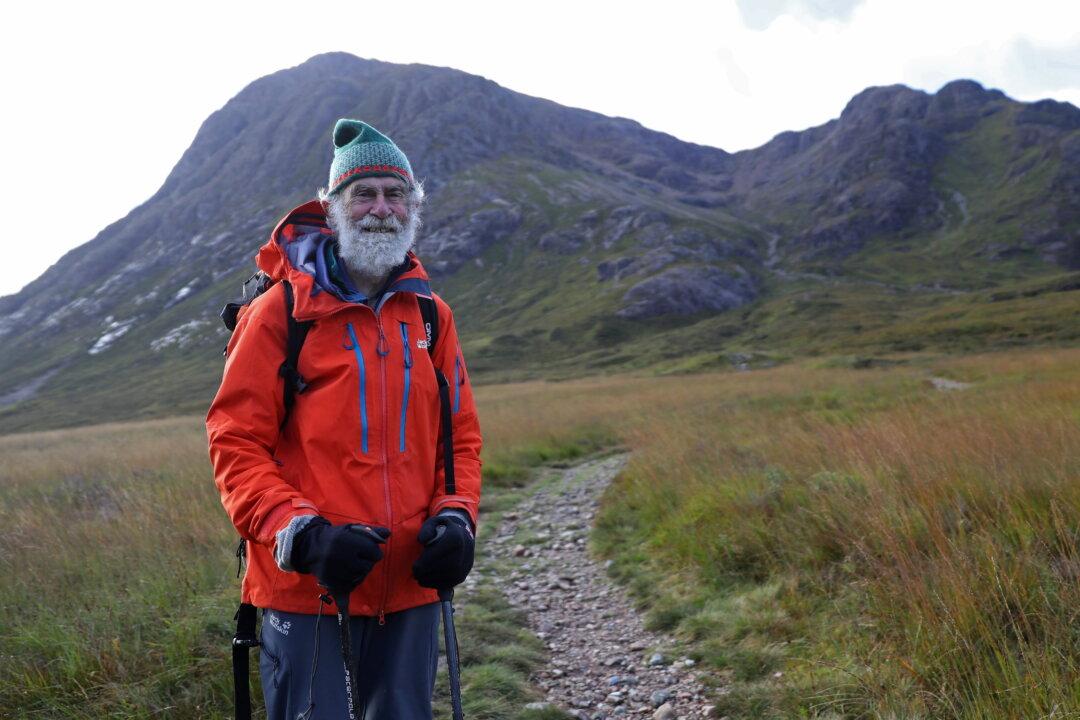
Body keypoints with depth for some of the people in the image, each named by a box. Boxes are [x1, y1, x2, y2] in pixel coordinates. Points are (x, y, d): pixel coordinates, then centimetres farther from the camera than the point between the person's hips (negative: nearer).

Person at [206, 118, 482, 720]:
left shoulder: (431, 315, 9)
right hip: (305, 587, -4)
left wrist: (456, 518, -3)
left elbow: (461, 437, 13)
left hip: (410, 585, 4)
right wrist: (301, 533, -17)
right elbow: (236, 442, -6)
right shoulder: (281, 310, -5)